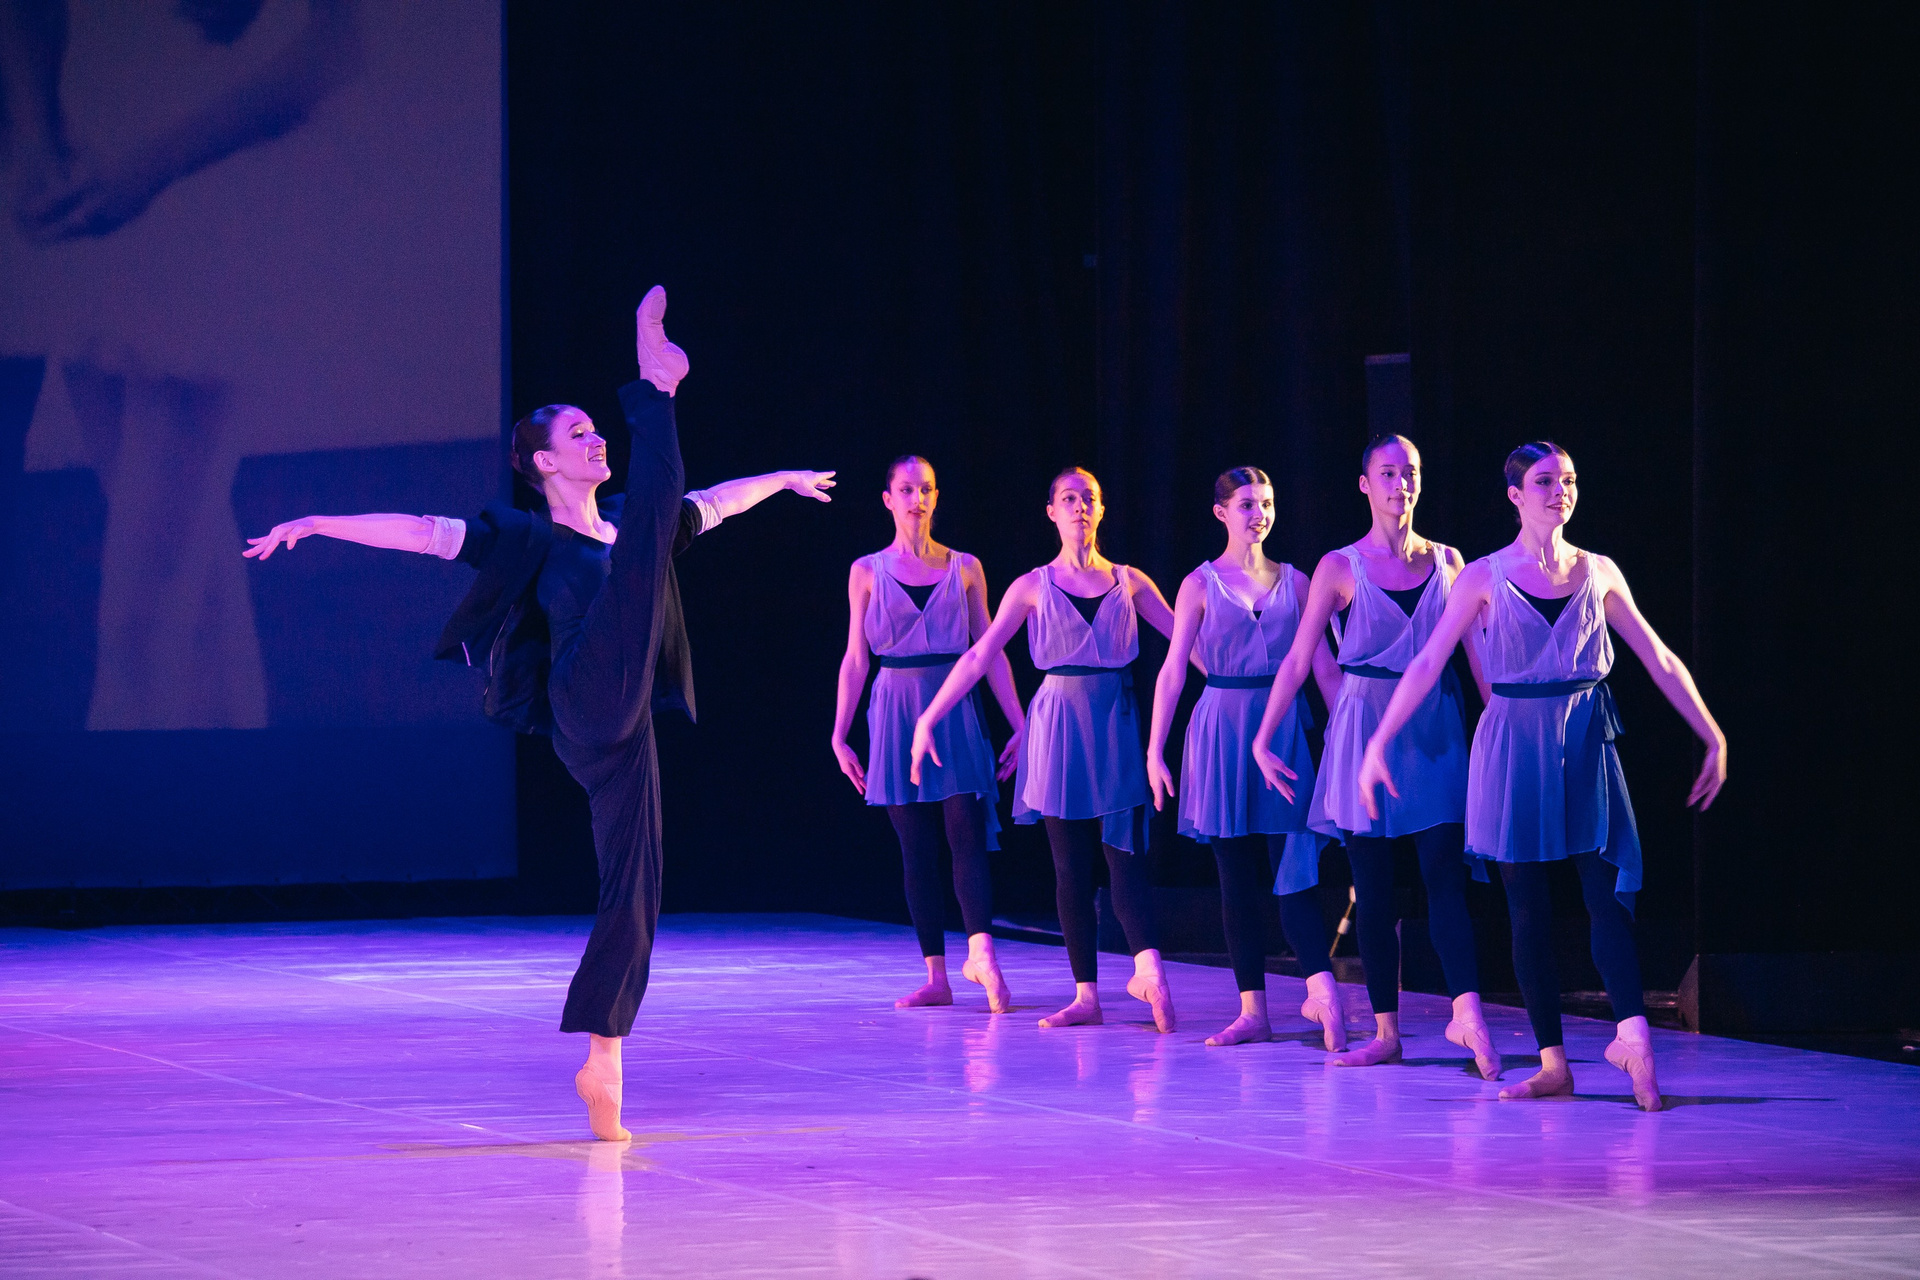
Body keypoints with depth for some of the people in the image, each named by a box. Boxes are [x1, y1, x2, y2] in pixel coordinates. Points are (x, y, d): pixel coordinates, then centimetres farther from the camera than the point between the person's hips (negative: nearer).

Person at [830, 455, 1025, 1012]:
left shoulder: (964, 567, 7)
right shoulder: (867, 571, 6)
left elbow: (990, 650, 8)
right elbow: (855, 658, 7)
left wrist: (1019, 724, 3)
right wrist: (839, 735, 2)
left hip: (956, 713, 0)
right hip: (897, 711, 0)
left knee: (967, 831, -14)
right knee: (917, 847, 0)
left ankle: (981, 953, -25)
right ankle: (936, 976, 1)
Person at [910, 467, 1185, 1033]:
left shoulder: (1129, 582, 8)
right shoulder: (1034, 587, 5)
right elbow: (979, 656, 4)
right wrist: (928, 718, -1)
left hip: (1116, 727, 0)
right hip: (1059, 724, 0)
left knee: (1125, 849, -12)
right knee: (1072, 864, 0)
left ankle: (1147, 966, -25)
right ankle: (1086, 996, 1)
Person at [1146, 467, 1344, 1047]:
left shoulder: (1293, 581, 7)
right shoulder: (1201, 584, 3)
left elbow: (1322, 662, 7)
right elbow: (1173, 669, 2)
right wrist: (1155, 750, -1)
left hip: (1286, 727, 0)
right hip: (1224, 730, 0)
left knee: (1292, 868, -9)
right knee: (1238, 874, 2)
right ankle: (1253, 1010, 6)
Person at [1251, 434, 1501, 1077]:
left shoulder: (1446, 562, 7)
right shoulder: (1339, 568, 0)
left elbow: (1479, 651, 10)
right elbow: (1298, 660, 1)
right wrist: (1262, 739, -2)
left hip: (1437, 730, 1)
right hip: (1366, 728, -1)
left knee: (1444, 872, -11)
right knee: (1374, 887, 1)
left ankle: (1467, 1010, -21)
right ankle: (1386, 1032, 5)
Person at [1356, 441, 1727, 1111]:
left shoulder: (1598, 573, 6)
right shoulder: (1485, 577, 2)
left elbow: (1660, 661, 11)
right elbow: (1427, 664, 1)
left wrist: (1712, 736, 9)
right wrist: (1379, 742, -5)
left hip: (1587, 745, 1)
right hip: (1513, 746, -1)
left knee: (1608, 890, -14)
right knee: (1528, 908, 0)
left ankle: (1631, 1032, -24)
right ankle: (1553, 1063, 2)